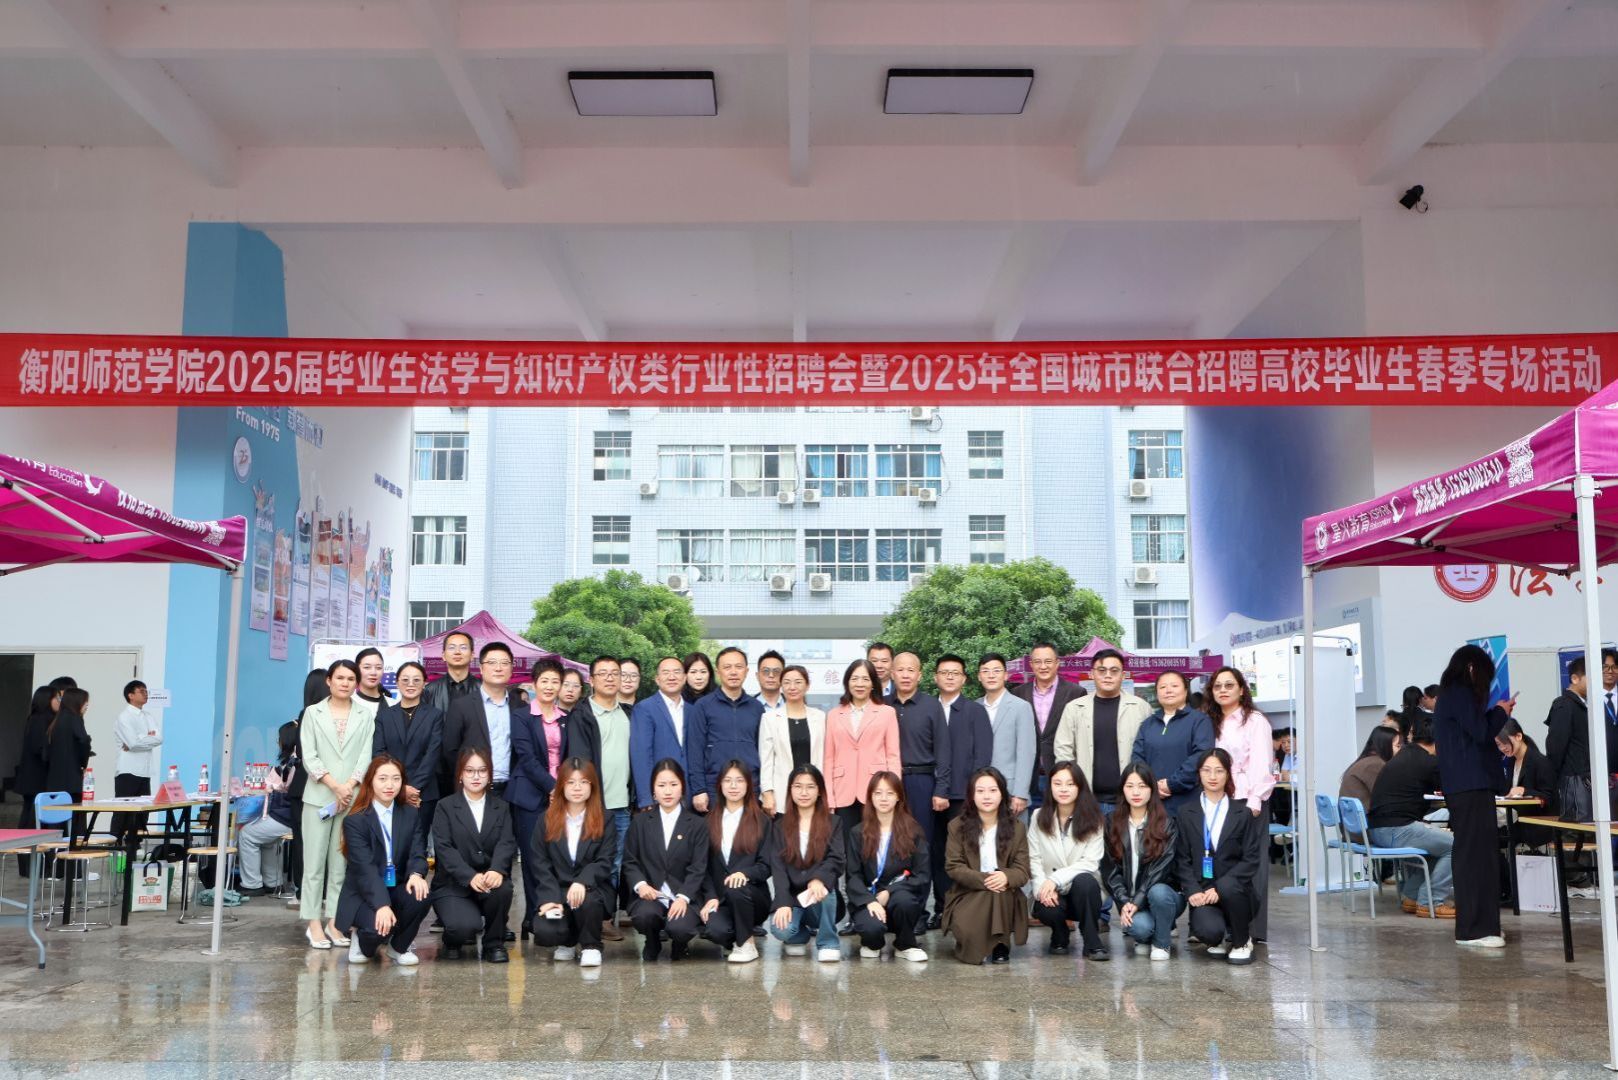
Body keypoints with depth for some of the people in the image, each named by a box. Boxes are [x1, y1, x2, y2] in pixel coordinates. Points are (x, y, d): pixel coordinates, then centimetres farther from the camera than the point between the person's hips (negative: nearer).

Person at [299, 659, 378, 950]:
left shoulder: (366, 714, 10)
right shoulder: (313, 712, 8)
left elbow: (366, 755, 3)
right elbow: (309, 756, 1)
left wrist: (350, 786, -11)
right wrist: (334, 785, -11)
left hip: (353, 797, 1)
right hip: (319, 796, -1)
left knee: (341, 862, 4)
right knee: (315, 860, -1)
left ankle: (334, 921, 9)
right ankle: (313, 923, 3)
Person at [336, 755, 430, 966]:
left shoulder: (413, 814, 5)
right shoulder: (354, 820, -10)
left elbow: (418, 852, -6)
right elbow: (365, 867, -21)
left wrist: (416, 874, -32)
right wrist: (382, 905, -35)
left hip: (398, 888, 4)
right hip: (363, 894, -4)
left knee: (420, 896, -29)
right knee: (378, 926, -33)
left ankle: (399, 947, 0)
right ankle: (362, 942, 7)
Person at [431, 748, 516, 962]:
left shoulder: (501, 807, 12)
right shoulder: (446, 806, 4)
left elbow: (506, 843, -4)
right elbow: (443, 848, -9)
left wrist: (497, 870, -27)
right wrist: (470, 876, -26)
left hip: (490, 880, 2)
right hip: (453, 884, -2)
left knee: (502, 887, -33)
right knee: (465, 926, -29)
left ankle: (494, 943, -6)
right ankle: (453, 940, 10)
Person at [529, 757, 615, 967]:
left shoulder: (604, 820, 4)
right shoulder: (547, 820, 8)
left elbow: (605, 862, -5)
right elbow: (541, 864, 2)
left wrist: (582, 882, -25)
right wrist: (551, 898, -14)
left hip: (592, 889, -2)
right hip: (556, 890, 2)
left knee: (587, 901, -38)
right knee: (544, 932, -26)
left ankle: (590, 946, -6)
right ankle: (568, 941, 13)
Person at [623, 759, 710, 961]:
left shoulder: (697, 825, 7)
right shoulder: (640, 822, 12)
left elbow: (698, 868, 0)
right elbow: (630, 861, 9)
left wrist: (683, 897, -16)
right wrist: (640, 884, -12)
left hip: (684, 897, -1)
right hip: (650, 895, 1)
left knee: (679, 928, -31)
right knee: (644, 915, -33)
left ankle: (679, 945, 9)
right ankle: (652, 943, 5)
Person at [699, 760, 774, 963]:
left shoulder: (761, 821, 7)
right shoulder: (710, 821, 12)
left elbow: (766, 866, -2)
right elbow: (704, 866, 7)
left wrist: (744, 873, -23)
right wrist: (711, 897, -8)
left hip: (752, 895, -1)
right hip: (718, 897, 1)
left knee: (737, 889, -36)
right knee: (714, 930, -31)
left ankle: (746, 944, -11)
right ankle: (742, 933, 5)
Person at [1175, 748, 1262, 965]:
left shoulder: (1243, 814, 5)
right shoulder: (1186, 814, 9)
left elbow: (1251, 859, -3)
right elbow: (1183, 859, 4)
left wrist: (1220, 887, -16)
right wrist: (1193, 891, -14)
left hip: (1234, 889, 0)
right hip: (1202, 891, 0)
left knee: (1228, 887, -37)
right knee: (1207, 930, -31)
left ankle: (1242, 941, -7)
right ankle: (1219, 939, 10)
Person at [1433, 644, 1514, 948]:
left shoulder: (1449, 694, 19)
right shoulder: (1461, 693, -11)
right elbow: (1481, 733, -16)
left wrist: (1494, 713, 14)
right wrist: (1501, 712, -1)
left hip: (1460, 786, 11)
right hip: (1472, 785, -11)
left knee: (1469, 854, 13)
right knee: (1477, 854, -10)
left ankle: (1473, 924, 18)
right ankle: (1475, 929, -10)